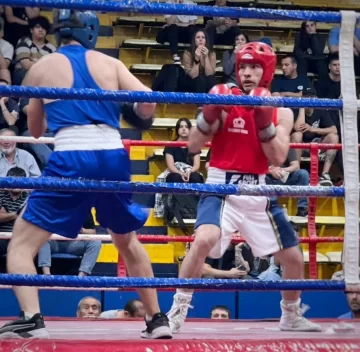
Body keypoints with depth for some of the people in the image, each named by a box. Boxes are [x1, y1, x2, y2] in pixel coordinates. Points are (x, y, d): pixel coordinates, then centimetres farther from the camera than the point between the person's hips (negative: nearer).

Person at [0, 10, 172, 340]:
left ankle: (31, 317, -15)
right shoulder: (110, 63, 13)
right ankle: (157, 319, 28)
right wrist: (141, 117, 23)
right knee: (128, 241, 26)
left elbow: (35, 130, 19)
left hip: (71, 160, -3)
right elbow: (148, 101, 1)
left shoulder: (41, 67, 10)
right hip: (114, 158, 3)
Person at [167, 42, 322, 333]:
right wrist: (210, 113, -26)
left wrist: (264, 120, -20)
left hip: (258, 192, 4)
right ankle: (177, 312, -20)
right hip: (221, 188, -4)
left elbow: (278, 159, -10)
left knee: (293, 257, 10)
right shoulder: (225, 100, -6)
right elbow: (194, 146, -11)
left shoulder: (281, 112, 3)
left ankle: (291, 317, 36)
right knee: (204, 240, -32)